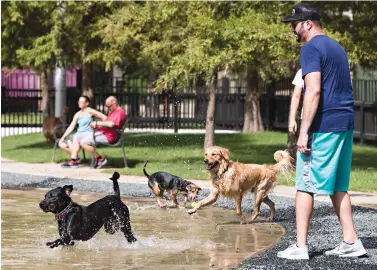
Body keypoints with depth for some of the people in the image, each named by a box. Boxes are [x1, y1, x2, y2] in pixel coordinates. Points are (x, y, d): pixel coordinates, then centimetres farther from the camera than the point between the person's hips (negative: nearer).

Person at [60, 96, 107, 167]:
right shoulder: (77, 114, 16)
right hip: (79, 135, 7)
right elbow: (71, 127, 13)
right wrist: (63, 137, 4)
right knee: (62, 144, -7)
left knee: (75, 137, -37)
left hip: (88, 134, -7)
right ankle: (76, 158, -1)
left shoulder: (90, 111, -2)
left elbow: (104, 117, -7)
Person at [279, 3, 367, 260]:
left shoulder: (312, 48, -10)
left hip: (323, 125, -9)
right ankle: (351, 242, 11)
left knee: (305, 184, -4)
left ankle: (300, 246, -5)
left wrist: (304, 131, -20)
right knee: (338, 186, 14)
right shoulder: (337, 47, 19)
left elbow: (314, 90, -20)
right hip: (345, 123, 9)